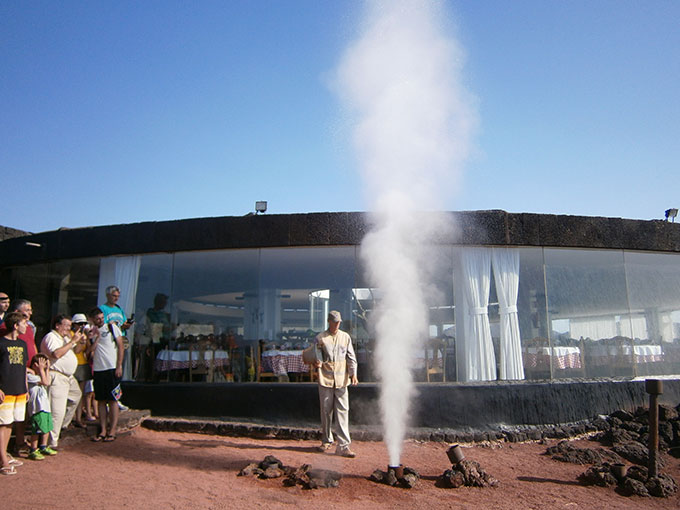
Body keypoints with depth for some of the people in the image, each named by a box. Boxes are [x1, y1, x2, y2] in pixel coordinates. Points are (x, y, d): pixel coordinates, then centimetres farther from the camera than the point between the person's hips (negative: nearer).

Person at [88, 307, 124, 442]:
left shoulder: (111, 327, 0)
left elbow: (121, 347, -2)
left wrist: (119, 366, -9)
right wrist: (97, 337, -11)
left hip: (112, 369, -4)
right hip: (98, 369, 4)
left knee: (112, 400, -1)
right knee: (101, 401, 6)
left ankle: (112, 431, 3)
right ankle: (103, 431, 13)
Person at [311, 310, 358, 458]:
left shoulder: (345, 337, 10)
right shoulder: (320, 338, 4)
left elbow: (351, 357, 10)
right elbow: (316, 356, 6)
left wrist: (353, 374, -2)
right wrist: (317, 363, -17)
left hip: (341, 379, 1)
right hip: (325, 379, -1)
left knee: (343, 411, -5)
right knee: (326, 411, 8)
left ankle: (343, 445, -4)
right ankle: (326, 441, 25)